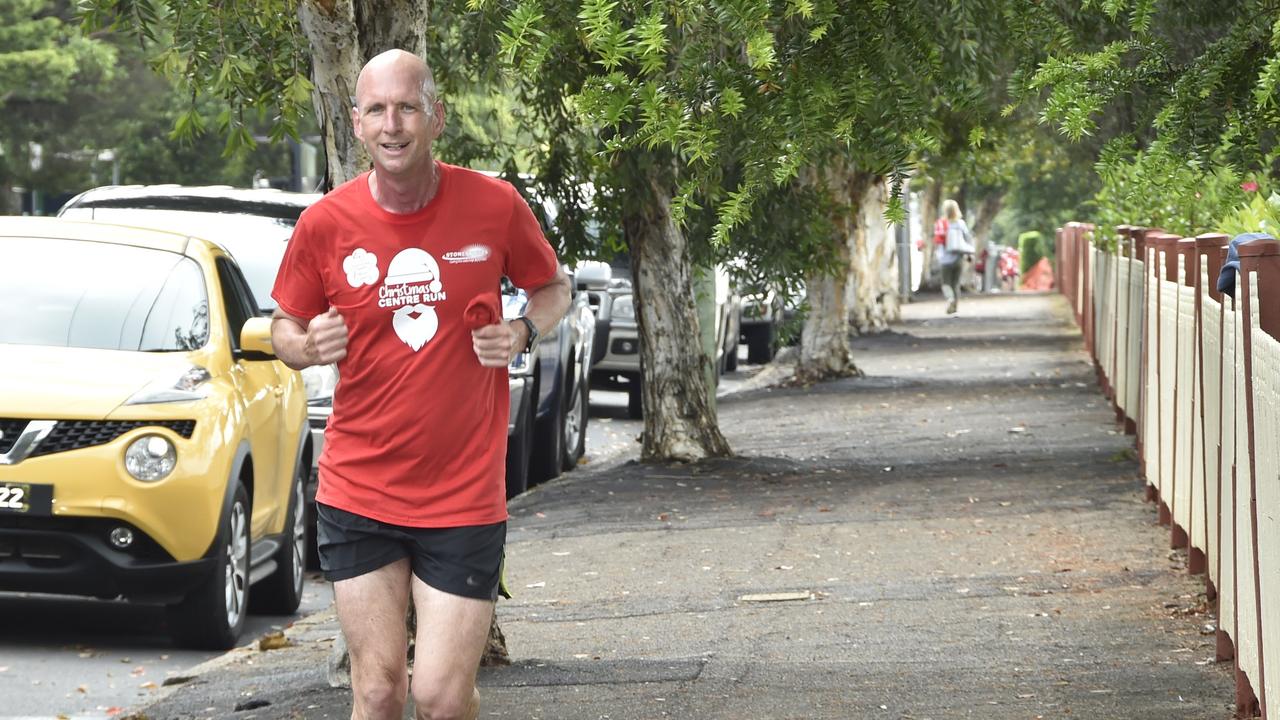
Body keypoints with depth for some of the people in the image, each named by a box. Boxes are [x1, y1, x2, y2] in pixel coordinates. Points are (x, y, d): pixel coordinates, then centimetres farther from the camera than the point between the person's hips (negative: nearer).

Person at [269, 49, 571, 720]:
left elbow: (553, 287, 13)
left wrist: (523, 331, -9)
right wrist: (307, 346, -13)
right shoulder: (324, 223, -4)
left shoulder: (494, 205, -5)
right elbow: (284, 325, 10)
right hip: (357, 493, 1)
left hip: (465, 494, -1)